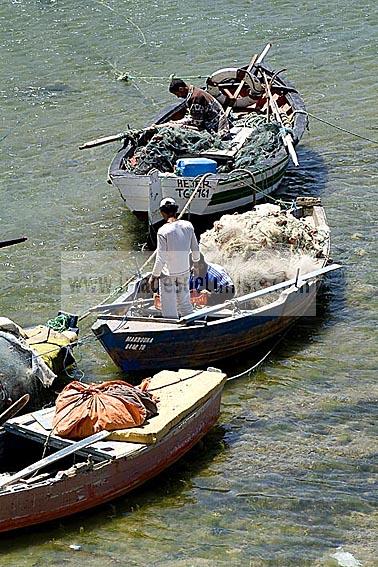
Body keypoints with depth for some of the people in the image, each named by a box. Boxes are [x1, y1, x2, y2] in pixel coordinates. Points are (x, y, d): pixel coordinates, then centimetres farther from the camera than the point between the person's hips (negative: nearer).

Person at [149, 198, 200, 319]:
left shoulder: (163, 231, -22)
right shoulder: (188, 226, -7)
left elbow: (161, 258, -19)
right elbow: (195, 248, 5)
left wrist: (154, 276, -7)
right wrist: (196, 262, 25)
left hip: (167, 273, -5)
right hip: (184, 270, 5)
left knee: (169, 307, 9)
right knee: (184, 302, 21)